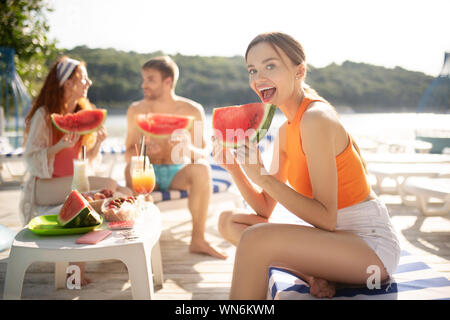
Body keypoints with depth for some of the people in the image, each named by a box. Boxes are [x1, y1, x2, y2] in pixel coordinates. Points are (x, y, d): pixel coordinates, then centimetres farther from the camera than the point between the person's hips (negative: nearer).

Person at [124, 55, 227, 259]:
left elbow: (203, 155, -5)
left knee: (201, 168, -32)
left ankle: (198, 240, -24)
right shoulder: (136, 111, -1)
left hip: (179, 173, 0)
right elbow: (128, 154, -1)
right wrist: (143, 150, -24)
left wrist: (189, 149, -28)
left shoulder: (192, 111, -5)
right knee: (132, 167, -32)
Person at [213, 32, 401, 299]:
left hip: (373, 243, -9)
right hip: (338, 238, 9)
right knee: (230, 221, 5)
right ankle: (315, 275, -6)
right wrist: (235, 167, -7)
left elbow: (326, 218, -23)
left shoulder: (317, 119, -19)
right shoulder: (286, 131, 7)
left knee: (255, 238, -30)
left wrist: (261, 174, -24)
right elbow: (265, 209, 7)